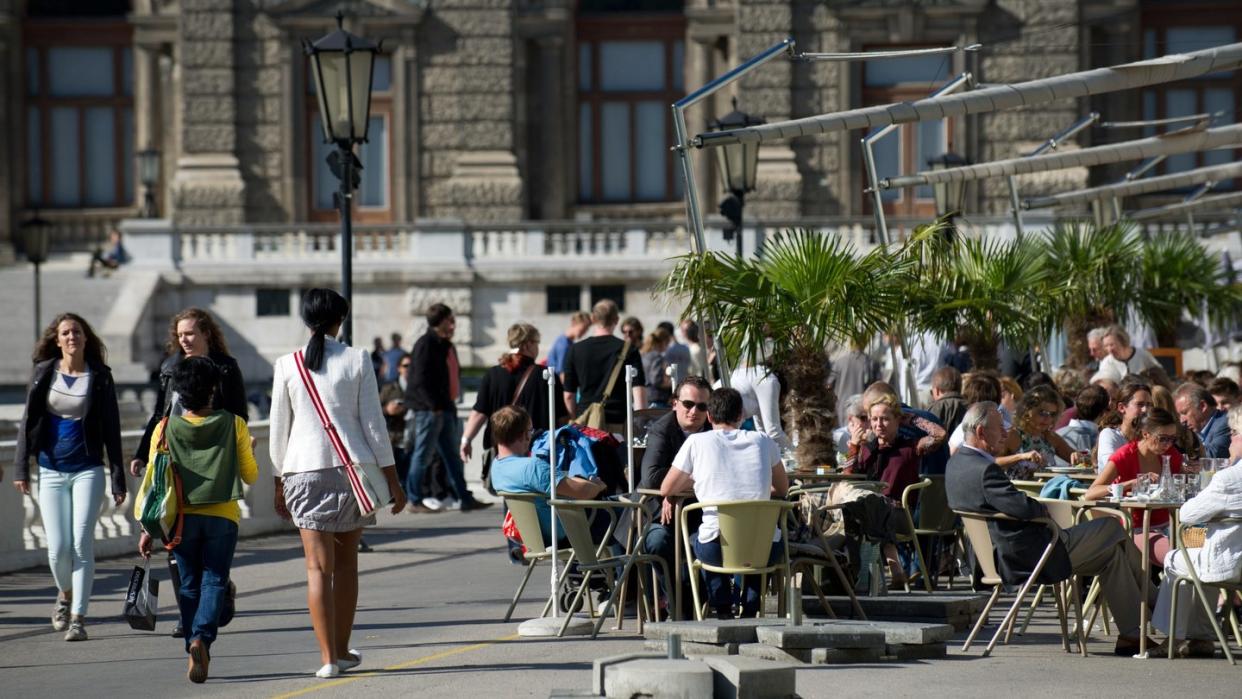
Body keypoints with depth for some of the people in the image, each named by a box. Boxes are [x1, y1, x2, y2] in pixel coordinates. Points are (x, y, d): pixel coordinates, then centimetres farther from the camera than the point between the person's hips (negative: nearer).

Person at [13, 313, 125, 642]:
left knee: (82, 543, -10)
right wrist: (21, 468, 1)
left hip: (88, 470, -2)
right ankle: (66, 595, 28)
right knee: (58, 547, -2)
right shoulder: (43, 372, 4)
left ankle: (78, 618, -6)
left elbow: (111, 430, 2)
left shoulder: (100, 377, 0)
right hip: (51, 471, 2)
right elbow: (28, 421, 7)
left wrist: (118, 480, -1)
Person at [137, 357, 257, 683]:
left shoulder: (166, 429, 1)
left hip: (182, 517, 1)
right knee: (214, 581, 1)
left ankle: (194, 646, 8)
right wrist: (250, 450, 27)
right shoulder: (233, 424, -1)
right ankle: (202, 636, -22)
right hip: (223, 515, -1)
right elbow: (251, 475, 6)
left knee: (189, 584, 12)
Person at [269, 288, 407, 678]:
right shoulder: (357, 361, -2)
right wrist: (392, 479, 5)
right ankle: (342, 650, 21)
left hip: (304, 469, 0)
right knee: (346, 561, 15)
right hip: (353, 467, 0)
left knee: (319, 566, -1)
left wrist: (279, 483, 15)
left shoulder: (286, 366, 0)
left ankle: (328, 657, -7)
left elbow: (278, 430, 5)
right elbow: (373, 423, -1)